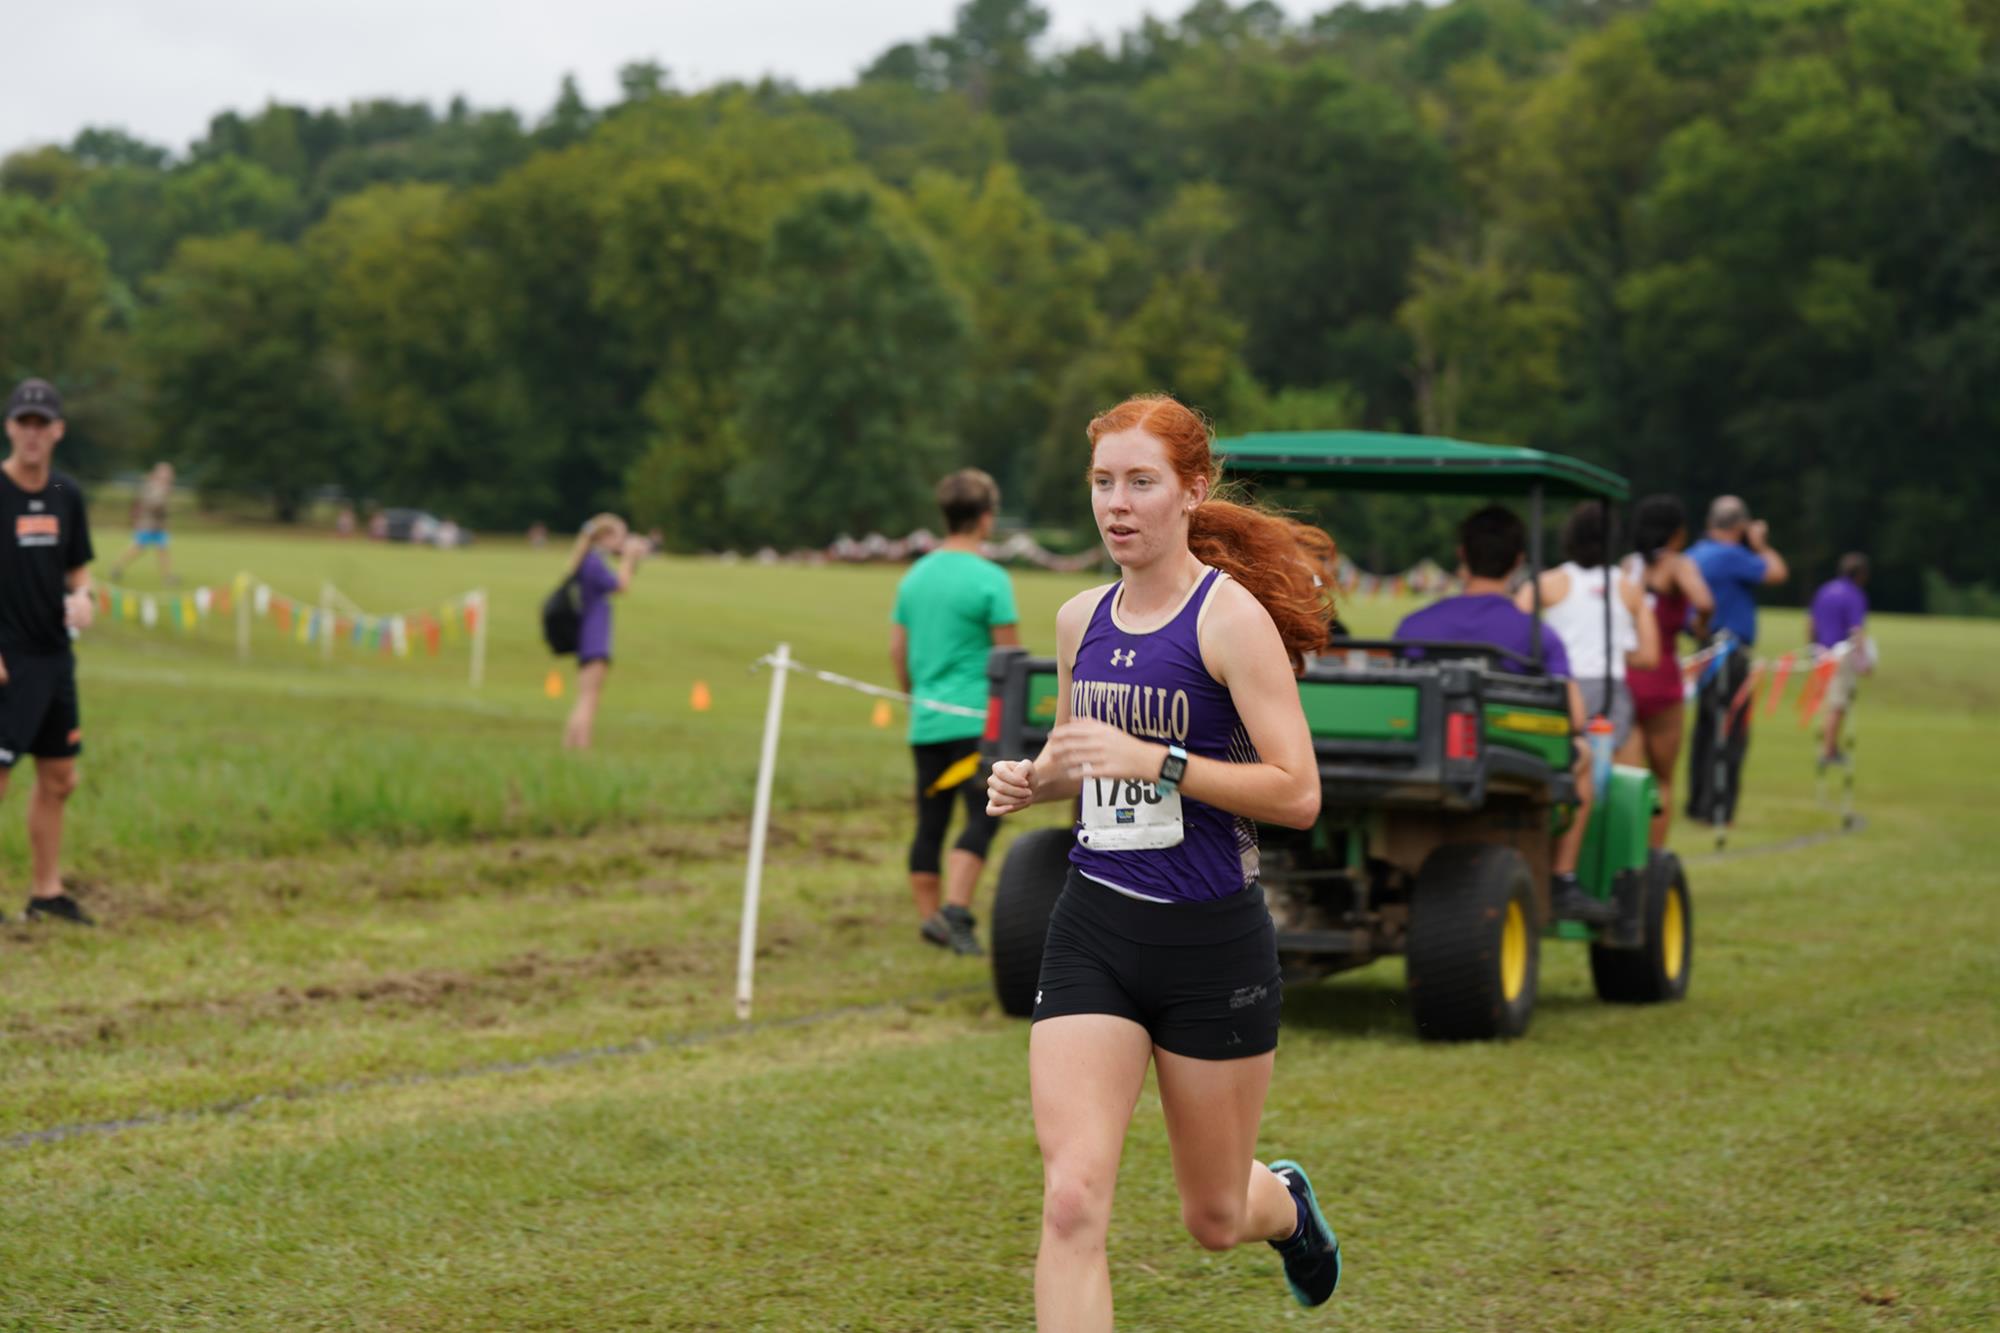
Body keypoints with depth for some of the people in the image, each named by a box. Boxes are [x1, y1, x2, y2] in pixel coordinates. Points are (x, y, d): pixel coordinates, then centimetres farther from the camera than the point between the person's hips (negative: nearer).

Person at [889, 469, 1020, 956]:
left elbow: (897, 650, 16)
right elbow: (1009, 654, -8)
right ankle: (956, 906, -17)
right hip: (975, 722, -7)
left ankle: (929, 915, 15)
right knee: (982, 818, -6)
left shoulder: (915, 576, 10)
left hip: (925, 723, 7)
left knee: (930, 820, 10)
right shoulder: (989, 579, -10)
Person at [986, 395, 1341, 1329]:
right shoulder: (1080, 620, 8)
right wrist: (1031, 779, 2)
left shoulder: (1231, 615, -10)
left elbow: (1297, 794, -15)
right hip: (1092, 934, 4)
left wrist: (1156, 760, -24)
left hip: (1211, 939, -4)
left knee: (1214, 1219, 12)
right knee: (1072, 1201, -13)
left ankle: (1285, 1201, 50)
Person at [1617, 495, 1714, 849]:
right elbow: (1704, 603, -24)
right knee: (1663, 782, 13)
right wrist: (1700, 625, -1)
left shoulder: (1628, 564, 12)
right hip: (1658, 681, -4)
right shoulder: (1678, 565, -6)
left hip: (1619, 677, 4)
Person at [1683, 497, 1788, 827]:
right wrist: (1761, 545, 1)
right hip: (1728, 653, -9)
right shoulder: (1730, 556, -15)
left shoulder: (1695, 554, 11)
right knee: (1728, 734, -4)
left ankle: (1698, 804, 21)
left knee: (1706, 730, 16)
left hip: (1704, 652, 9)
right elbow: (1777, 573, -17)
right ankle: (1718, 810, -4)